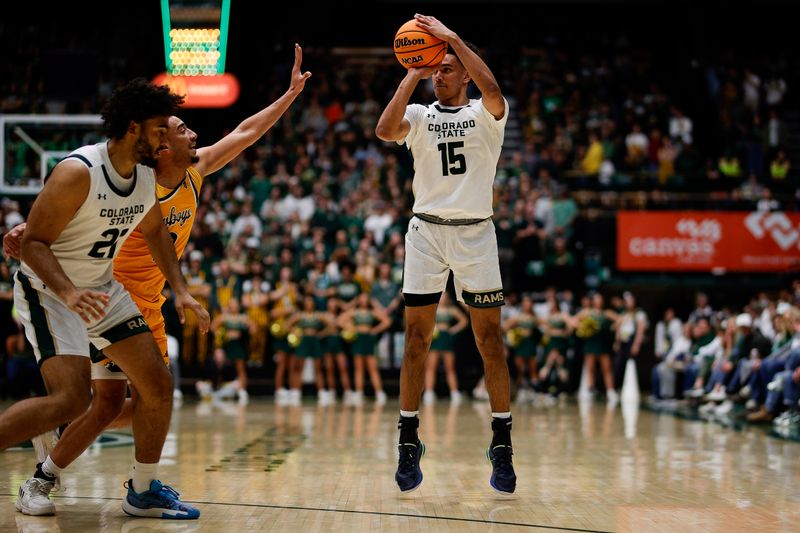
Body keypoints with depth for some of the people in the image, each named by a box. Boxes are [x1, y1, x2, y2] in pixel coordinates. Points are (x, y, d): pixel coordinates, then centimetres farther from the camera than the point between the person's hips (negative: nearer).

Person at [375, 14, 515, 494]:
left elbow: (492, 90, -21)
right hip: (426, 231, 2)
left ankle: (502, 446, 5)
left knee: (490, 338, -2)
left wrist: (451, 37, -19)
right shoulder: (420, 115, 9)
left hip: (475, 232, -2)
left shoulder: (486, 115, 3)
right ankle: (409, 443, 7)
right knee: (417, 338, 0)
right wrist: (413, 75, -11)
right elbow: (385, 130, -13)